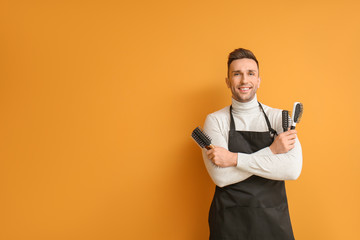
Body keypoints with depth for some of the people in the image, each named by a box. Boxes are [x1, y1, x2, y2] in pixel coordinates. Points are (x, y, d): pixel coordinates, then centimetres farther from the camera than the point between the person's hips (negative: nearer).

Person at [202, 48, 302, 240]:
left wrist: (234, 158, -20)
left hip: (273, 219, 1)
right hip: (229, 222, -1)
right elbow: (220, 176, -16)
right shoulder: (215, 120, -5)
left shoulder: (279, 117, -2)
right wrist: (271, 151, -17)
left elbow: (293, 169, -16)